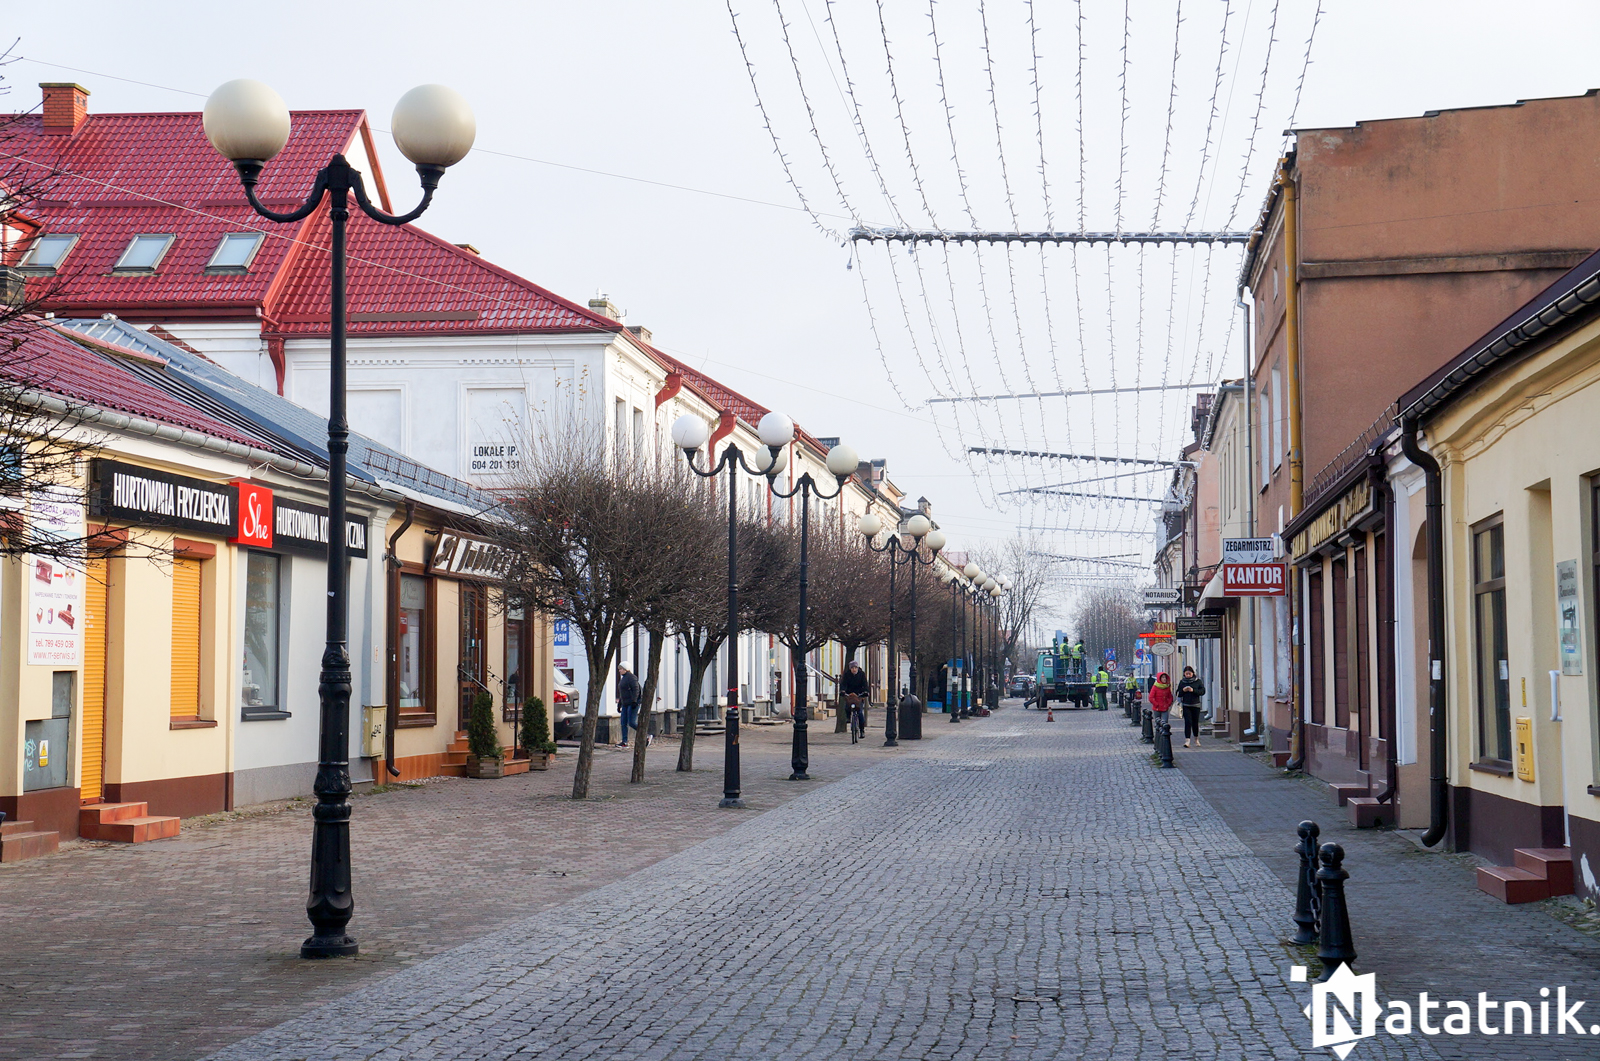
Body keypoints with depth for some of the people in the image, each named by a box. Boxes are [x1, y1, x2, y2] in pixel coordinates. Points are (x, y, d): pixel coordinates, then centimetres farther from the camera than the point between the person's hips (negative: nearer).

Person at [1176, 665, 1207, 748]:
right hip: (1186, 705, 0)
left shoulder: (1198, 681, 3)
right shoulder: (1182, 682, 8)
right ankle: (1187, 740, -17)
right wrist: (1183, 690, -11)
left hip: (1195, 705, 0)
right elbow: (1178, 694, 9)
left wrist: (1193, 690, -16)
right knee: (1188, 722, -12)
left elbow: (1203, 691, -5)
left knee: (1195, 723, 7)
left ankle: (1196, 740, 27)